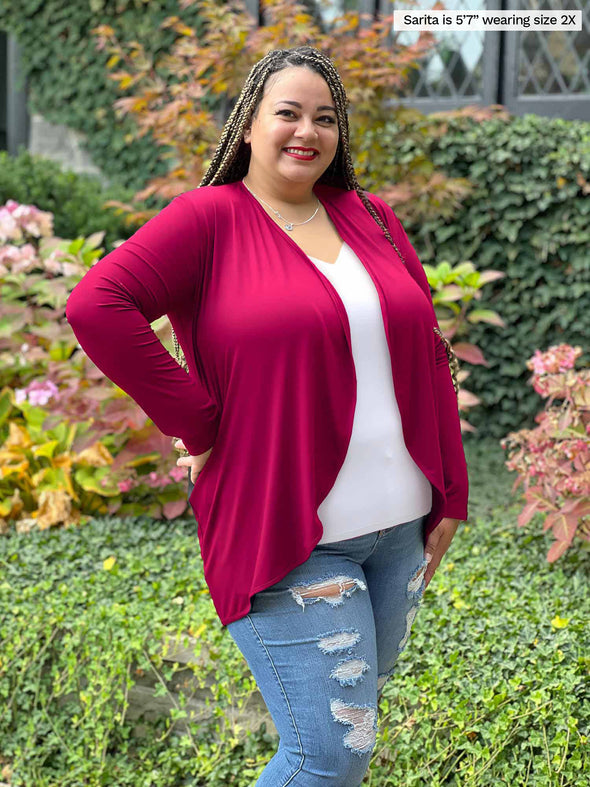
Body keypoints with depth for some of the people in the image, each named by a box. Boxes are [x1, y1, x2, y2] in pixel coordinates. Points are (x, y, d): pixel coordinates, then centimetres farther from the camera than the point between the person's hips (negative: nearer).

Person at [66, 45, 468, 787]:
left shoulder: (371, 218, 11)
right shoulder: (208, 219, -6)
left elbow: (428, 357, 13)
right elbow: (96, 305, -18)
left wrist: (450, 497, 10)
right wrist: (196, 425, -16)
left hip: (401, 530, 6)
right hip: (288, 537, -6)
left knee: (351, 717, 16)